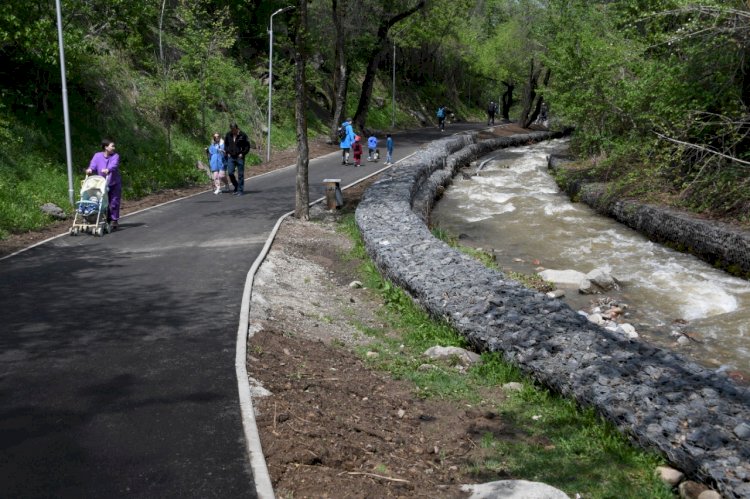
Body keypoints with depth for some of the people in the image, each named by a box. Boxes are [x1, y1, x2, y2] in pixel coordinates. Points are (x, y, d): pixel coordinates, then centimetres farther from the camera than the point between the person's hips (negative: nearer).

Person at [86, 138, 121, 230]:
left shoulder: (115, 156, -4)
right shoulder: (97, 156, 3)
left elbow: (114, 165, -23)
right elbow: (93, 165, -10)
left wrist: (108, 169, -44)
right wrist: (90, 169, -34)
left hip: (114, 184, -2)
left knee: (114, 202, -4)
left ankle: (114, 220, 2)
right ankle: (107, 220, 16)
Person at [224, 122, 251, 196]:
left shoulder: (243, 135, -5)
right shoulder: (228, 135, 6)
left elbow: (247, 146, -2)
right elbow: (226, 144, 20)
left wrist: (242, 154, -10)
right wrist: (227, 153, 7)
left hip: (240, 157, -3)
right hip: (231, 157, 4)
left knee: (240, 174, 0)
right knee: (230, 173, -3)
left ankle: (240, 190, 7)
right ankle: (236, 186, 18)